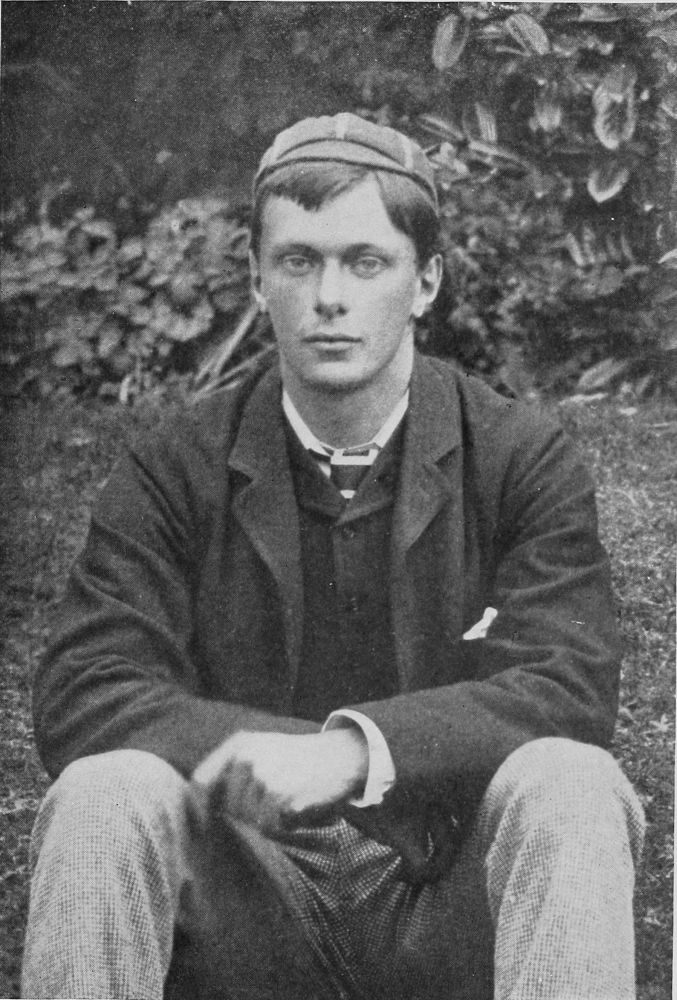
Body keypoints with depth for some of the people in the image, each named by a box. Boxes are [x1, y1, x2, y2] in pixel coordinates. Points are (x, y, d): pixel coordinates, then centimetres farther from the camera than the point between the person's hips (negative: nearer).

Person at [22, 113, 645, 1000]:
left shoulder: (522, 459, 0)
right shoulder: (175, 472, 3)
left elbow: (569, 688, -12)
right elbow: (81, 693, -7)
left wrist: (355, 750, -29)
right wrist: (277, 750, -25)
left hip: (449, 896, 0)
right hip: (243, 907, 1)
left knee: (568, 788, -30)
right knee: (103, 796, -28)